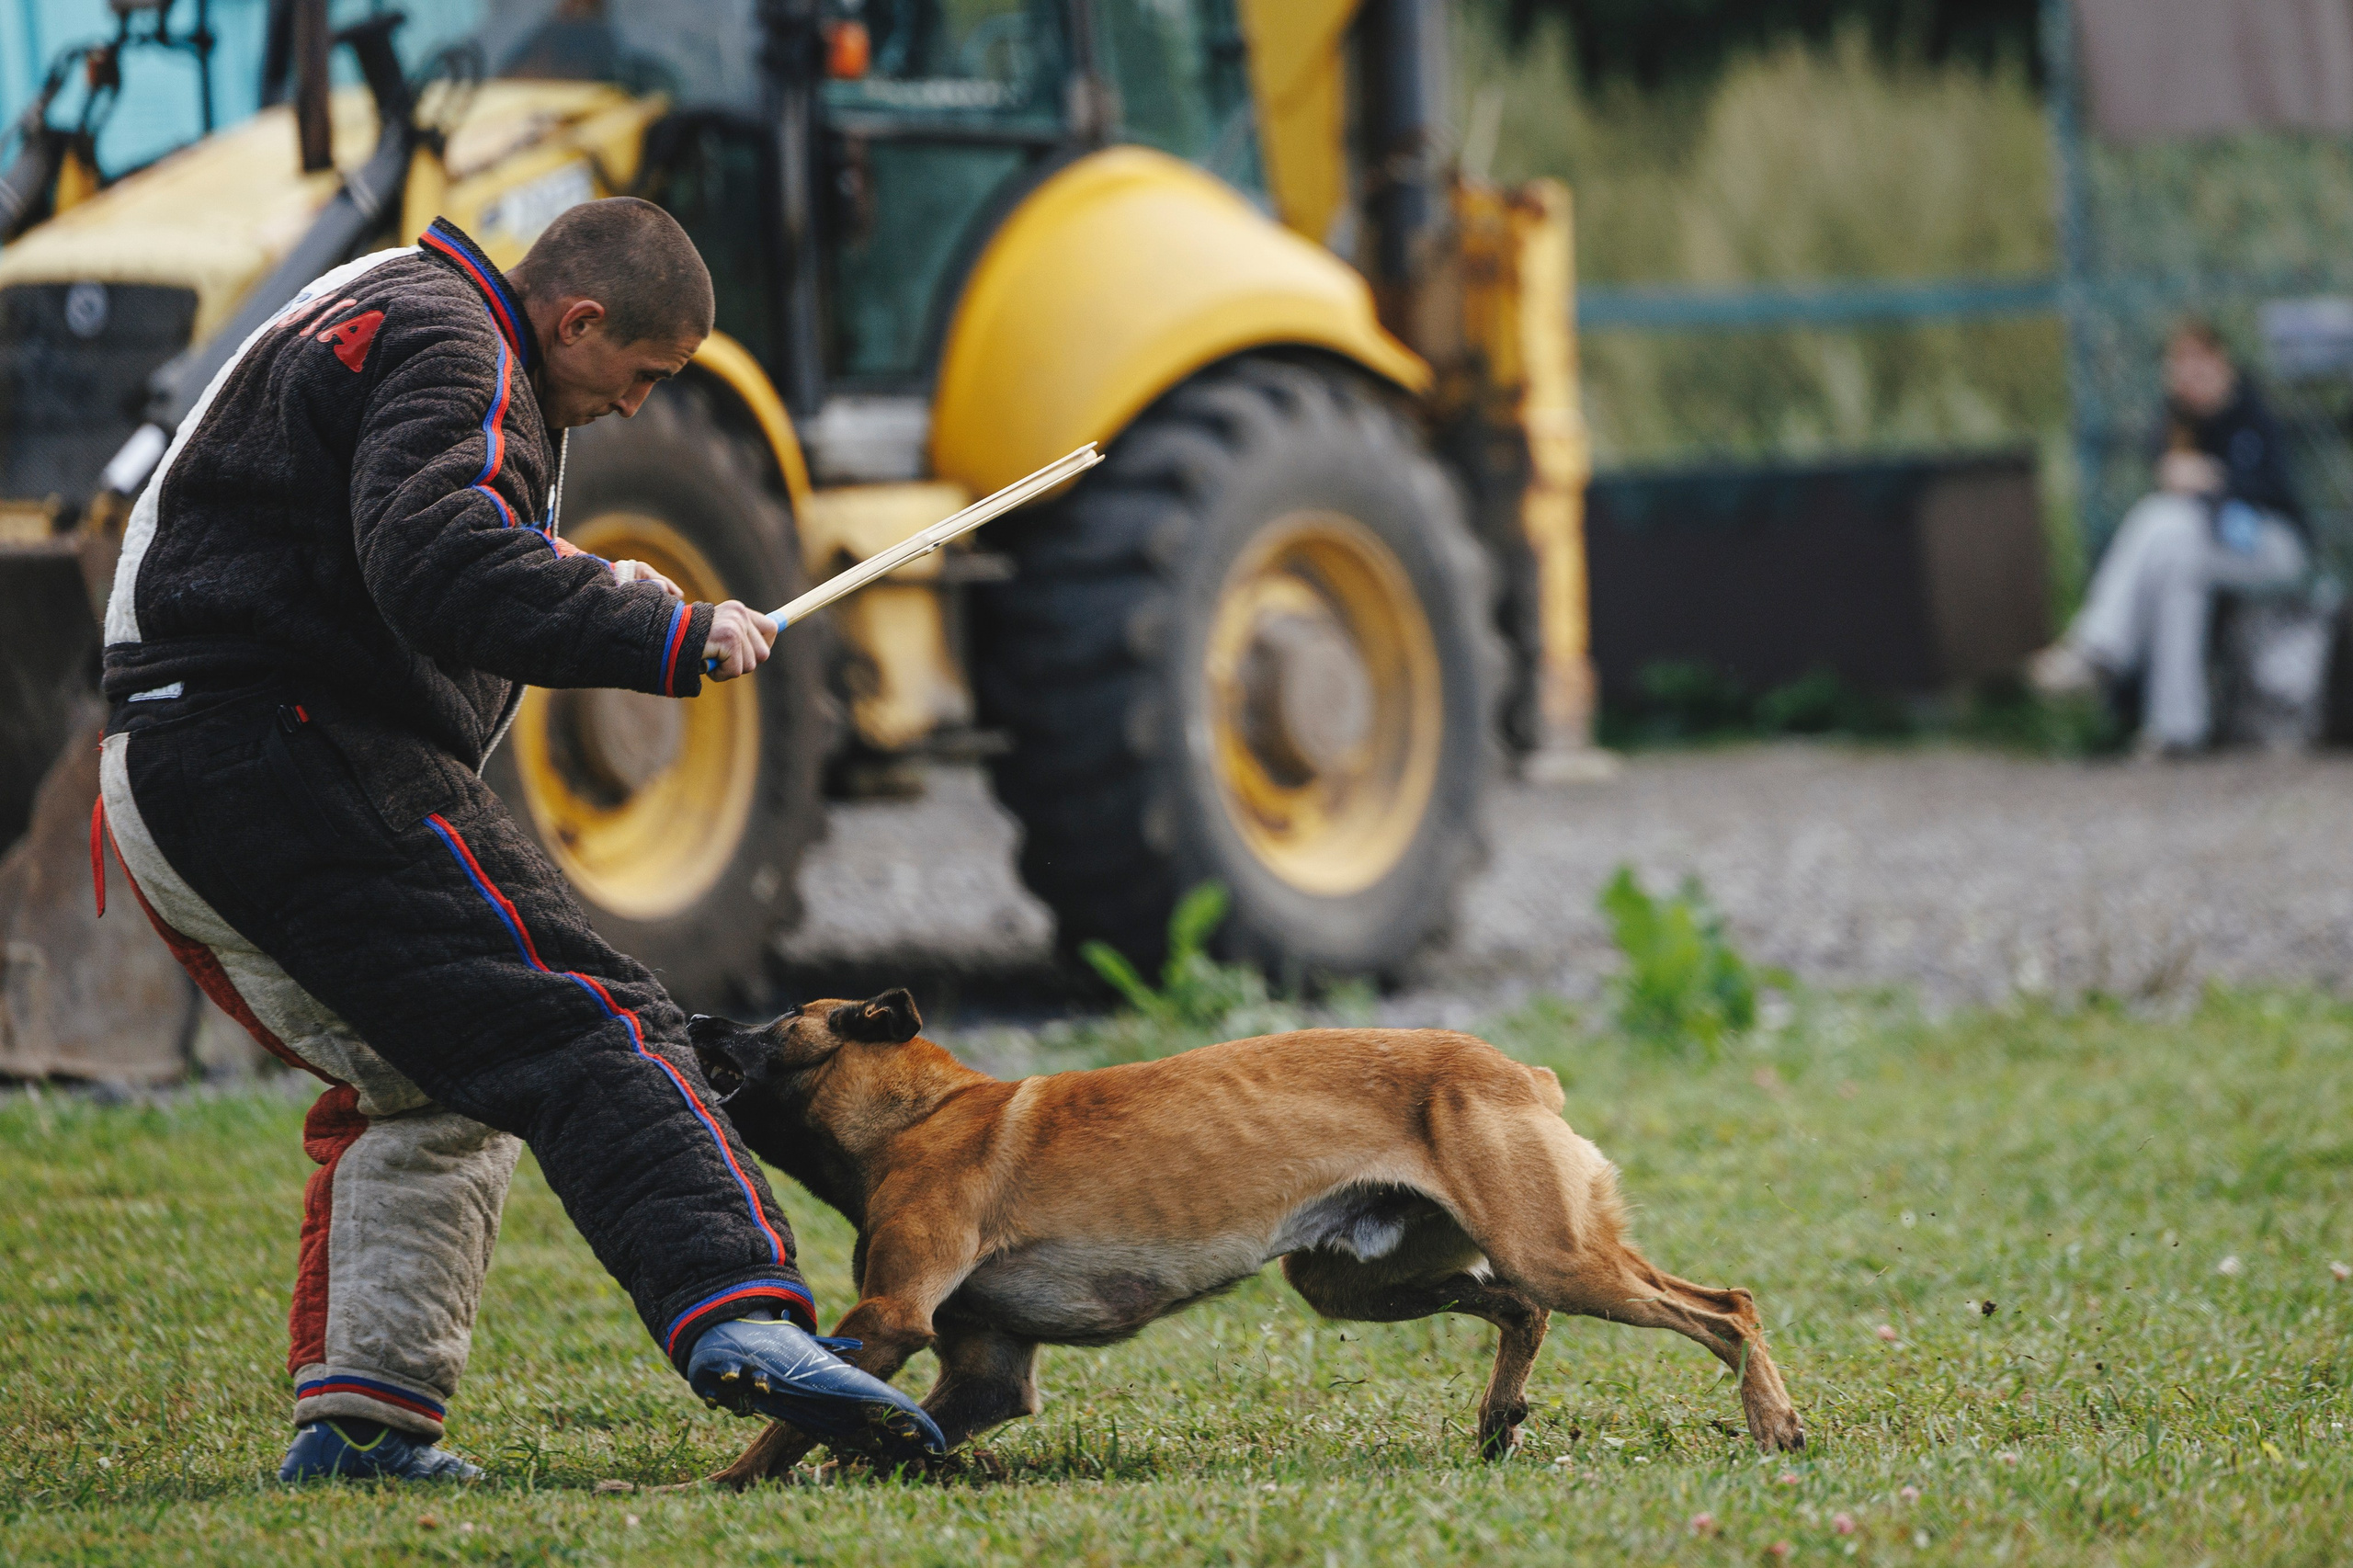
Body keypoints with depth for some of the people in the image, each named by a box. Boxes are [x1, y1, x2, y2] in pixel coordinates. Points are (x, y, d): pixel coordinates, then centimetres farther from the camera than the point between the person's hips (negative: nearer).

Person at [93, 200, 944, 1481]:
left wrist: (592, 591, 18)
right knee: (584, 1031, -19)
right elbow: (438, 566, -24)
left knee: (426, 1091, 22)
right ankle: (737, 1314, -37)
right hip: (297, 762, -10)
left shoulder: (375, 315, 26)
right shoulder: (447, 346, -8)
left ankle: (357, 1420, 17)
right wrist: (662, 635, -22)